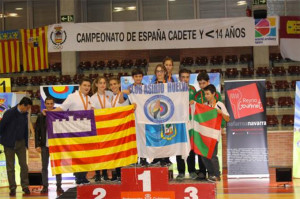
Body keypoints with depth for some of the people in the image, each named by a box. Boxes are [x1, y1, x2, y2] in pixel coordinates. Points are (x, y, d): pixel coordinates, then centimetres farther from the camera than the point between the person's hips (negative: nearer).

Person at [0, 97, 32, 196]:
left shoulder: (24, 114, 3)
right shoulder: (9, 113, -14)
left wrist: (26, 143, 9)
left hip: (21, 143, 4)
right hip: (9, 143, -4)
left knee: (24, 165, 1)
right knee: (10, 167, 3)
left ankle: (25, 186, 10)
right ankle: (12, 188, 10)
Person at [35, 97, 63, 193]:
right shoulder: (41, 116, 2)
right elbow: (37, 131, 3)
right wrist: (37, 145, -3)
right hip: (44, 145, 1)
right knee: (44, 167, 6)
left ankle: (59, 186, 12)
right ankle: (45, 186, 12)